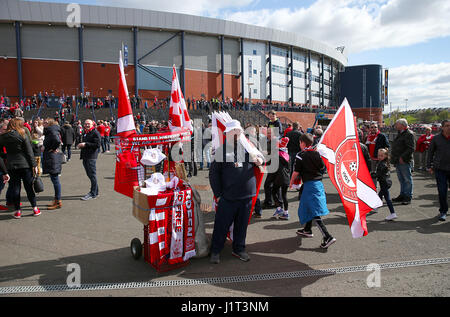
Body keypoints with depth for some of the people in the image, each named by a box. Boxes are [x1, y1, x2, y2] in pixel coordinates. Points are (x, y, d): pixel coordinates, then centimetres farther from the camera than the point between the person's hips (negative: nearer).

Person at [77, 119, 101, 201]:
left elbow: (97, 144, -18)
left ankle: (93, 194, -1)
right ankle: (95, 191, 24)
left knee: (92, 175, -6)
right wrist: (81, 145, 15)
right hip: (85, 156, 9)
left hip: (91, 157, -9)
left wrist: (85, 144, -18)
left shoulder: (95, 133, -8)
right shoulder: (85, 132, 20)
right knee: (89, 174, 13)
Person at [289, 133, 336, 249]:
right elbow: (323, 168, 13)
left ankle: (328, 237, -18)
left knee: (315, 213, -9)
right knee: (308, 206, 24)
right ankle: (307, 230, 37)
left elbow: (296, 172, -8)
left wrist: (291, 182, 8)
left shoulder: (300, 156, -9)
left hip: (309, 184, -8)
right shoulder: (317, 154, 9)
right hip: (319, 182, 8)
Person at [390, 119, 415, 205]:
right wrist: (392, 155, 16)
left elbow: (411, 148, -19)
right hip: (398, 161, 9)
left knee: (407, 179, -1)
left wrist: (403, 157, -22)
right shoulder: (400, 134, 18)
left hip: (405, 161, -9)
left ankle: (408, 197, 4)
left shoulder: (409, 134, -12)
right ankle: (402, 195, 24)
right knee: (401, 179, 15)